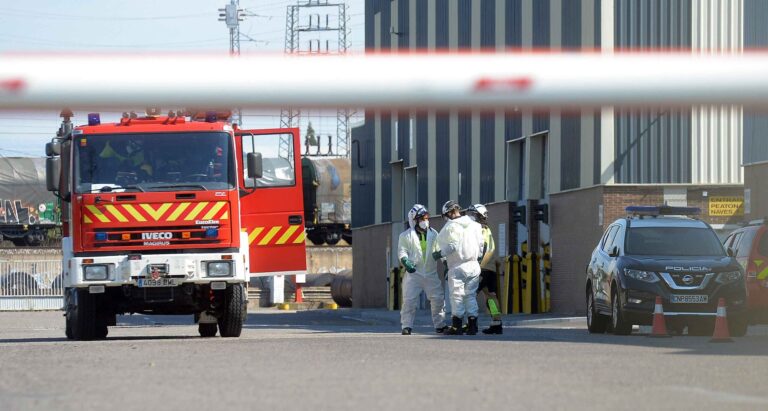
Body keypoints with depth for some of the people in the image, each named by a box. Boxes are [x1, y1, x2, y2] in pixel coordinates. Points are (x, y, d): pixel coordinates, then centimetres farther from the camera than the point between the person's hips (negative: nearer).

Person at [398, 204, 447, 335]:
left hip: (431, 273, 3)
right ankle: (407, 326, -2)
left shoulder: (433, 234, 9)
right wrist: (406, 262, -23)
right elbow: (402, 252, -5)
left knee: (438, 298, 3)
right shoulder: (406, 236, -1)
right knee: (409, 300, -9)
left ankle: (440, 325, 15)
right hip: (414, 273, -3)